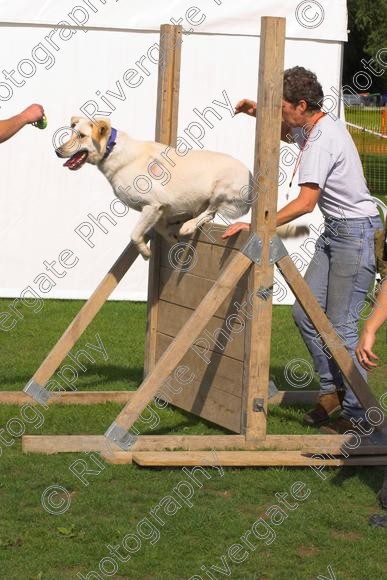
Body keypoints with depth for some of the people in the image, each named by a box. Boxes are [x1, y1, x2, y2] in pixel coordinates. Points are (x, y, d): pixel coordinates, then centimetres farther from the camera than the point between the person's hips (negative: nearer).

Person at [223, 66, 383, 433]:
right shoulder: (316, 127, 9)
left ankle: (358, 414, -3)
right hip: (335, 233, 10)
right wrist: (259, 114, 15)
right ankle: (332, 389, 17)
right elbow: (286, 133, 34)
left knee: (341, 325, -9)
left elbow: (305, 203, -28)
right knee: (305, 313, 7)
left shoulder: (322, 140, -22)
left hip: (357, 233, -10)